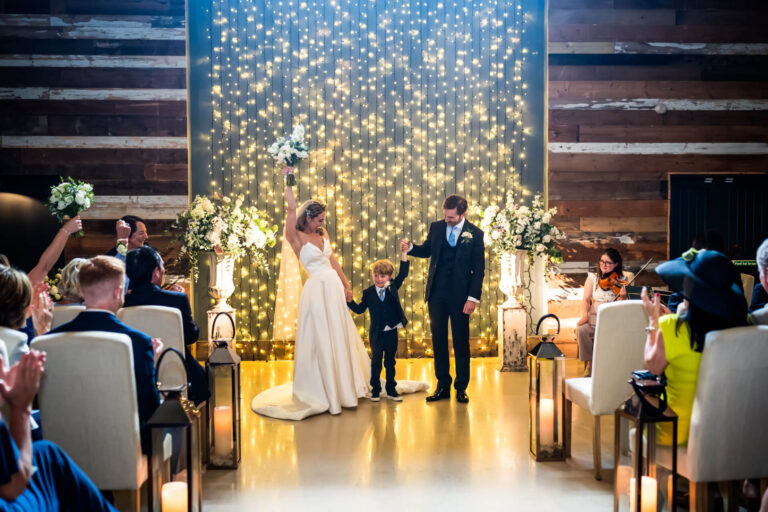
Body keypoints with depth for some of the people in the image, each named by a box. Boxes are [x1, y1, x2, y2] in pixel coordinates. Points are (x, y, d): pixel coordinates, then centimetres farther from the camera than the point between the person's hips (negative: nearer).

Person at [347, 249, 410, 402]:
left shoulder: (393, 287, 2)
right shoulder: (368, 293, -1)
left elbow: (403, 274, -7)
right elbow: (360, 309, 2)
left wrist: (404, 253, -15)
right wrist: (349, 300, -13)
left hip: (391, 332, 1)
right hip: (376, 333, -1)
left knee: (390, 361, 11)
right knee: (376, 361, 6)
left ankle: (391, 389, 19)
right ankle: (375, 390, 14)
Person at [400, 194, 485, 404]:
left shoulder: (475, 234, -6)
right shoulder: (436, 227, 3)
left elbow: (479, 269, -5)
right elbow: (426, 250, 18)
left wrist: (473, 298, -11)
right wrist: (410, 247, -4)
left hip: (460, 296, -3)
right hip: (436, 294, 3)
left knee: (461, 343, 7)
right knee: (438, 341, 9)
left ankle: (461, 388, 19)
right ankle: (442, 386, 20)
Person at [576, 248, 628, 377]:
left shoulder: (621, 280, 6)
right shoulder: (592, 278, 10)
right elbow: (586, 300, 1)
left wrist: (622, 297, -23)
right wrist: (584, 315, -18)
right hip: (594, 315, 1)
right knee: (581, 328, -31)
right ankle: (589, 362, -14)